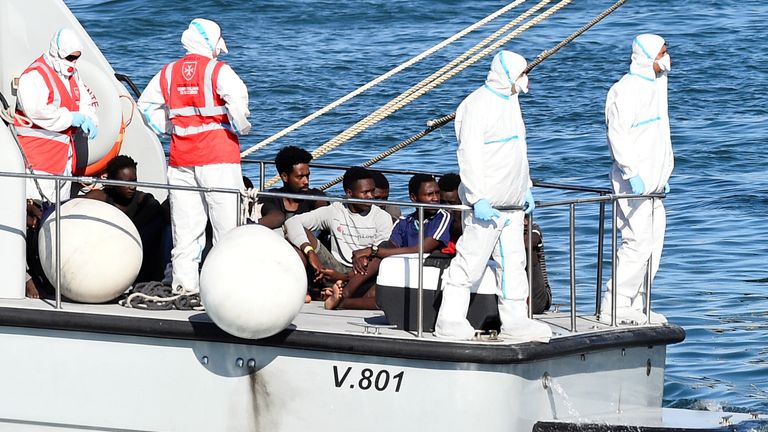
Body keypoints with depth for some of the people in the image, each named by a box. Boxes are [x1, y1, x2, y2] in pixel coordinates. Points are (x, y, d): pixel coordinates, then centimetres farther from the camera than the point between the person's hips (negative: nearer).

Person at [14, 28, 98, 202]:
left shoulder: (73, 75, 16)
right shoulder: (35, 75, -14)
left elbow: (85, 103, 19)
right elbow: (37, 111, -26)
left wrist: (89, 121, -6)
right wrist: (71, 118, -20)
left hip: (64, 148, 9)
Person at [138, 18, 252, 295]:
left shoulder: (168, 73, 10)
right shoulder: (217, 70, -7)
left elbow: (146, 104, 18)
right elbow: (237, 98, -22)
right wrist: (241, 128, -5)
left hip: (181, 160, 5)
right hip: (218, 158, -5)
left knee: (185, 225, 7)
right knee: (227, 223, -2)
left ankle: (184, 284, 7)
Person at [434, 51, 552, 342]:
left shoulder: (509, 101, 15)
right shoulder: (479, 105, -15)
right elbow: (469, 154, -20)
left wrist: (525, 188, 25)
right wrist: (479, 198, -25)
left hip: (511, 203, 9)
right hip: (487, 204, -9)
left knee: (513, 263, 10)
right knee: (470, 262, -4)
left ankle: (515, 321, 14)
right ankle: (450, 321, 2)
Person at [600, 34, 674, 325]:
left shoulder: (655, 85, 17)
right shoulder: (626, 90, -14)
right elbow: (618, 134, -21)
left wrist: (663, 174, 23)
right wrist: (632, 174, -24)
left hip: (652, 182, 10)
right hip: (634, 183, -10)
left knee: (653, 246, 10)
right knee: (638, 244, -13)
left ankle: (633, 306, 16)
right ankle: (614, 309, -10)